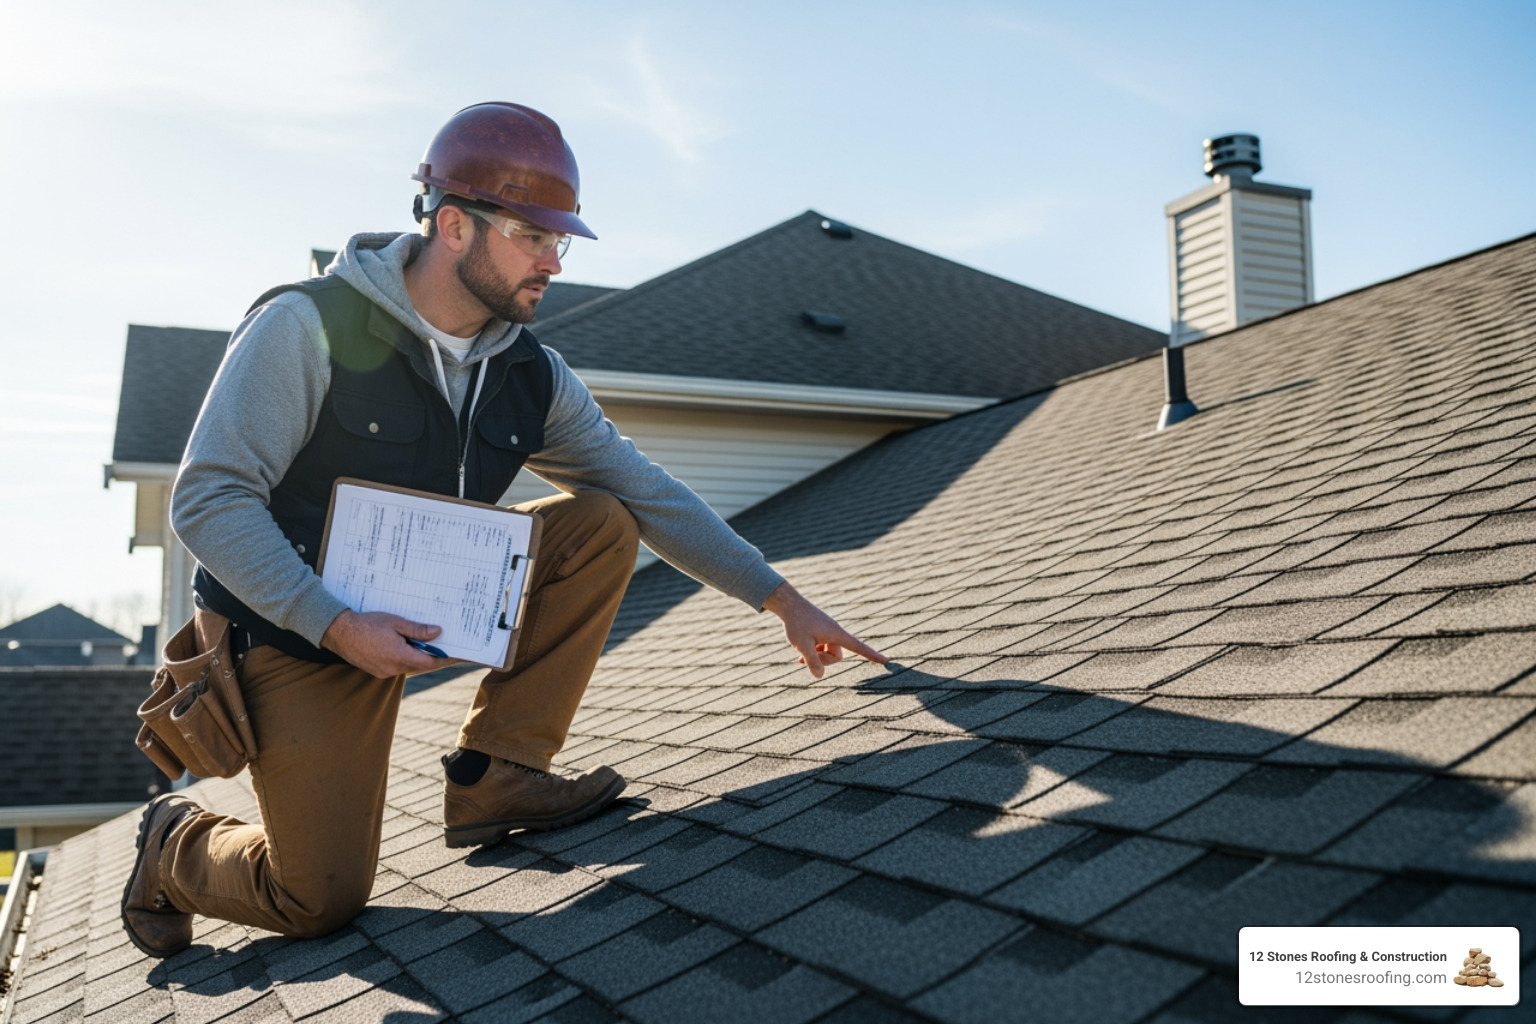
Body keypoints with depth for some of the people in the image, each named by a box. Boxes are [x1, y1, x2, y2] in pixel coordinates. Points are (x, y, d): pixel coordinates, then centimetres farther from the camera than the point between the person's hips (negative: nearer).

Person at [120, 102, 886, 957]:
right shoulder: (309, 326, -19)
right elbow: (209, 499, -21)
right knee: (322, 899, -11)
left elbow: (653, 494, 0)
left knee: (601, 525, -11)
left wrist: (785, 602, -5)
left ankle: (496, 773, -6)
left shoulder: (532, 377, -3)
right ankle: (177, 840, 22)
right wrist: (337, 626, -31)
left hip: (421, 616, 6)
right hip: (293, 633, -5)